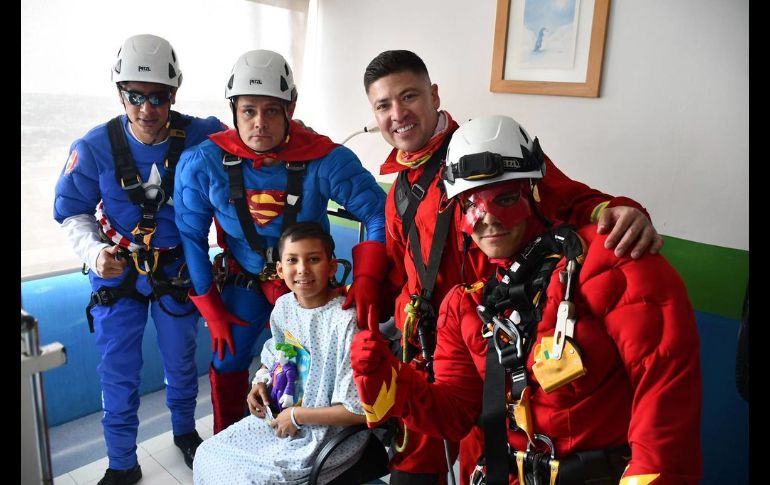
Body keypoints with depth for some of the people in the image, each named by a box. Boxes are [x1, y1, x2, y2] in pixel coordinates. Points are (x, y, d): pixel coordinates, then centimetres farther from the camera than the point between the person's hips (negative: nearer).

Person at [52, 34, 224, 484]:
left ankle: (185, 431, 47)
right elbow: (72, 211, -4)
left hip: (178, 269, 0)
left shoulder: (200, 137, -17)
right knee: (118, 370, 9)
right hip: (117, 271, 0)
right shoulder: (94, 147, -15)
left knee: (181, 361, 18)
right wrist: (94, 252, -21)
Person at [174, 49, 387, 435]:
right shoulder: (202, 164, -21)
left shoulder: (326, 160, -26)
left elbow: (379, 215, -20)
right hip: (243, 281, 1)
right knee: (227, 362, 8)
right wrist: (211, 309, -6)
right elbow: (191, 237, -9)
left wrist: (366, 279, -33)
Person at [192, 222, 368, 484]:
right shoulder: (283, 306, -4)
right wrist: (261, 381, -1)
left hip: (328, 432, -7)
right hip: (282, 416, 7)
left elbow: (360, 410, -25)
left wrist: (297, 416, -17)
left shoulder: (345, 322, -28)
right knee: (208, 454, 7)